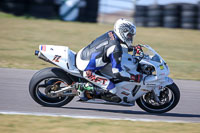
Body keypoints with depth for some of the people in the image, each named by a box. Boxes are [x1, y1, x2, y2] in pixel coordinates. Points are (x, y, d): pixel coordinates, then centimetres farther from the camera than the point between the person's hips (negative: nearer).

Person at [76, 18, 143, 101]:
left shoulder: (111, 34, 2)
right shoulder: (115, 49, -23)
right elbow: (117, 73, -25)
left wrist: (134, 48, 16)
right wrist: (135, 78, -18)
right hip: (86, 69, -10)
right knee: (113, 90, -12)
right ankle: (84, 90, 1)